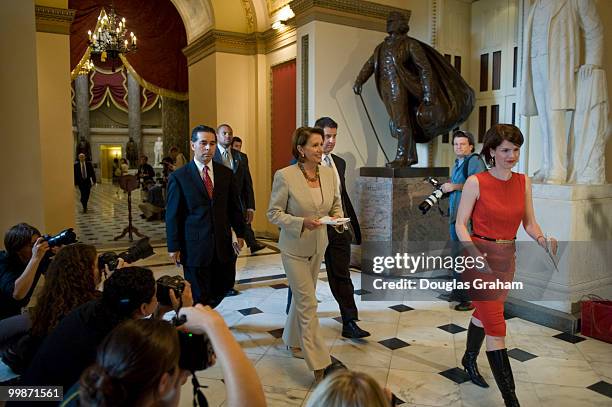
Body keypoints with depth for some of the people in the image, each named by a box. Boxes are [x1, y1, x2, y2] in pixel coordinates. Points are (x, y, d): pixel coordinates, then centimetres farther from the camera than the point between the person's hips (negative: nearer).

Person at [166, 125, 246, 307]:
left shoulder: (226, 173, 6)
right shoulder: (178, 177, -5)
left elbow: (234, 207, 12)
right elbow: (172, 215, -3)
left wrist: (240, 233, 9)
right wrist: (174, 247, -4)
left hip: (223, 244, 4)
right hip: (194, 247, -4)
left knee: (225, 284, 14)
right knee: (198, 297, 6)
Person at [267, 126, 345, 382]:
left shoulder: (329, 174, -2)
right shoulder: (284, 176, -17)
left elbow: (336, 205, 10)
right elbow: (274, 213, -12)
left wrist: (337, 217, -12)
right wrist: (302, 222, -26)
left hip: (318, 246, 6)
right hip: (294, 247, -6)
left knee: (302, 296, 21)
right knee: (308, 303, -5)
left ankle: (293, 340, 44)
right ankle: (320, 365, 4)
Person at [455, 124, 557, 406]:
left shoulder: (523, 182, 4)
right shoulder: (476, 182, -11)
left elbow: (529, 223, 8)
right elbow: (460, 224, -9)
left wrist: (541, 239, -13)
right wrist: (474, 252, -23)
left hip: (506, 258, 5)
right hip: (479, 256, -5)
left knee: (484, 313, 21)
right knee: (496, 326, -6)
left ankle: (469, 360, 46)